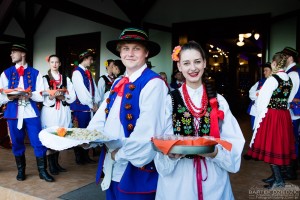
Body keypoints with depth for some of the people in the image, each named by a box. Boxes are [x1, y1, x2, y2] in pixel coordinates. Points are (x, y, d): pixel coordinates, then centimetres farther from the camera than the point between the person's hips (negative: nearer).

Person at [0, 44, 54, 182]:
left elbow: (41, 96, -1)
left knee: (38, 142, -2)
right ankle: (21, 171, 28)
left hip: (31, 113, -2)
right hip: (13, 113, 2)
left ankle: (42, 171, 11)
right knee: (17, 143, 11)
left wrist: (31, 95, -19)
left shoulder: (35, 73, 4)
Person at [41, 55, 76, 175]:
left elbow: (72, 97, 4)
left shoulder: (66, 79, 12)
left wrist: (62, 97, -13)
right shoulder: (45, 79, 4)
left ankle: (56, 163, 19)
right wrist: (52, 96, -23)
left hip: (63, 112, 3)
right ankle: (51, 166, 7)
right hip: (50, 112, -3)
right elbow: (42, 97, -5)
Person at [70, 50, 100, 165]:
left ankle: (86, 156, 21)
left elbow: (93, 88, 12)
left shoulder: (88, 72, 14)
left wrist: (96, 102, 1)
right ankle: (79, 157, 14)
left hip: (90, 107, 7)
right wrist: (91, 105, -12)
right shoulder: (77, 72, -9)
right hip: (81, 106, -7)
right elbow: (81, 91, -15)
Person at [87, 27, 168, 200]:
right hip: (112, 167, 7)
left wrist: (121, 154, -14)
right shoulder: (118, 83, 10)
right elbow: (103, 116, 8)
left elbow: (146, 128, -22)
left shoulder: (153, 83, -15)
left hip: (136, 169, -7)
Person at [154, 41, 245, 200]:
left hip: (213, 179, 2)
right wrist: (171, 154, -24)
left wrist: (216, 152, -18)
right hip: (178, 179, -1)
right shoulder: (170, 101, -5)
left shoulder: (218, 101, 1)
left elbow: (233, 141, -1)